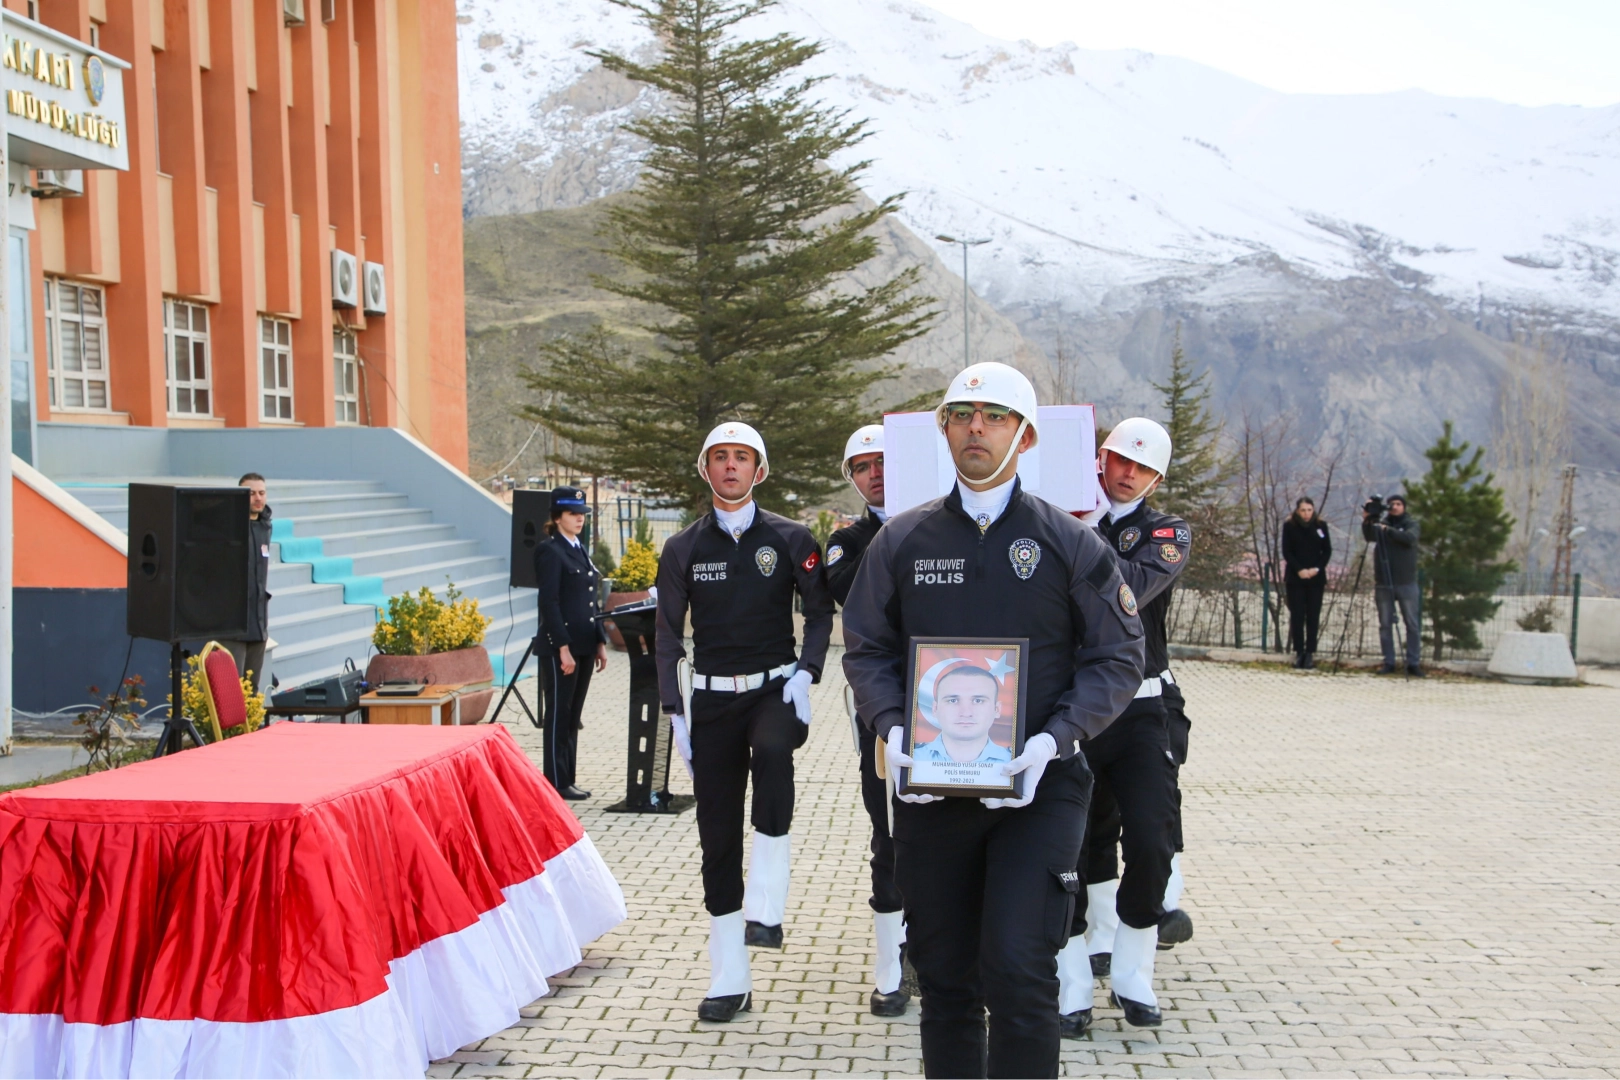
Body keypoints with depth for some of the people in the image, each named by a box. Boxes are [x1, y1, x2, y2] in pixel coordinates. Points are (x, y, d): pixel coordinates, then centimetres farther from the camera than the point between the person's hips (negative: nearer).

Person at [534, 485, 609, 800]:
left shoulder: (581, 551, 16)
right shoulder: (550, 551, -9)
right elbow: (549, 603, -16)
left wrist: (600, 642, 13)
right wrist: (563, 647, -20)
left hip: (583, 645, 8)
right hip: (559, 647, -8)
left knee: (573, 717, 12)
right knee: (558, 716, -1)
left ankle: (568, 780, 18)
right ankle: (557, 784, 4)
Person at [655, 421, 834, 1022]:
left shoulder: (789, 539, 2)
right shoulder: (684, 548, 6)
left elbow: (820, 611, 7)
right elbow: (668, 636, 8)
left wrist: (806, 672, -9)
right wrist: (676, 713, 1)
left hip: (774, 688, -2)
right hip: (712, 697, 2)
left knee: (772, 751, -37)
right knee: (718, 836, 2)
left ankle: (765, 907, -30)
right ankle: (730, 981, 11)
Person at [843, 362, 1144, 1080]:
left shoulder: (1069, 543, 2)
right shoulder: (902, 540, 7)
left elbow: (1117, 659, 2)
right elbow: (866, 650, 11)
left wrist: (1056, 739, -13)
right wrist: (891, 730, -7)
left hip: (1039, 786, -2)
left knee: (1018, 968, -14)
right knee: (944, 978, 10)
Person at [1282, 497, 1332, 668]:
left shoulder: (1321, 525, 3)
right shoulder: (1289, 525, -1)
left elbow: (1327, 550, 4)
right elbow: (1286, 551, -3)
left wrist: (1317, 568, -10)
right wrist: (1299, 570, -14)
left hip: (1316, 578, 1)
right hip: (1295, 578, -1)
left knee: (1313, 617, 0)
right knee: (1297, 616, -2)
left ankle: (1310, 653, 2)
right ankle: (1298, 652, 3)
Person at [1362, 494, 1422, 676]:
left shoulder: (1411, 523, 4)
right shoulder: (1381, 523, 8)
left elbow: (1410, 537, -17)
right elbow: (1369, 537, -10)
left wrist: (1388, 530, -27)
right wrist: (1367, 521, -26)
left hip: (1406, 583, -1)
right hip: (1383, 583, 1)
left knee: (1411, 624, 1)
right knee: (1385, 625, 3)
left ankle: (1413, 663, 6)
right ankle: (1389, 663, 9)